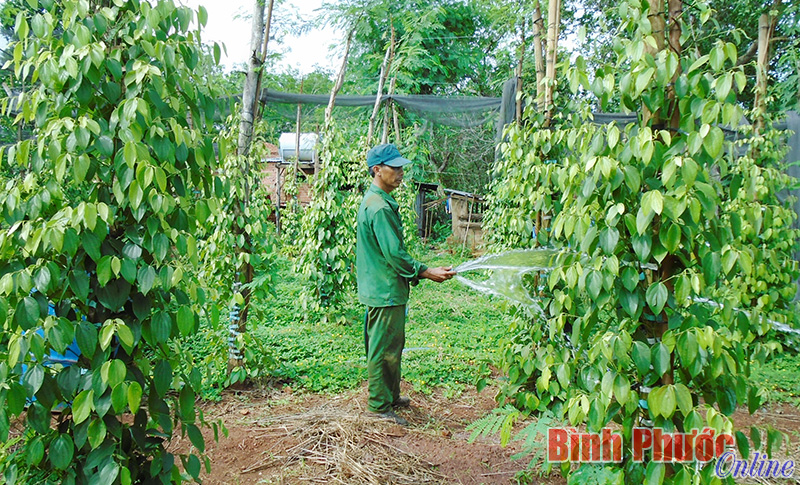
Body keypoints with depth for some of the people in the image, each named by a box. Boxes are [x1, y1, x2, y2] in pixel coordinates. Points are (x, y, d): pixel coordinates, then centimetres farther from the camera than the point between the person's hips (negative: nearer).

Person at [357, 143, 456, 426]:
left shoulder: (376, 201, 13)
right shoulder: (379, 206, -21)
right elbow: (394, 254, -24)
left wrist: (418, 272, 21)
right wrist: (426, 272, -17)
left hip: (383, 288, 11)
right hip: (385, 291, -11)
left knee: (392, 346, 20)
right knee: (383, 349, 0)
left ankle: (391, 396, 34)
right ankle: (380, 407, 12)